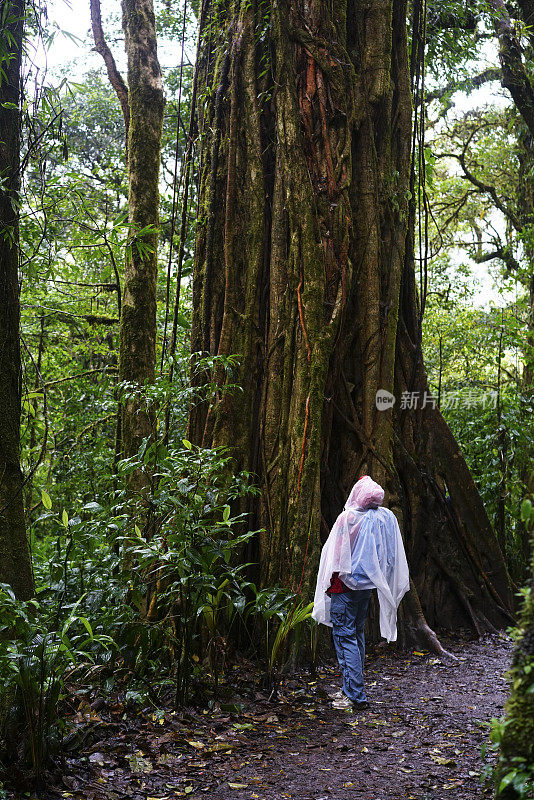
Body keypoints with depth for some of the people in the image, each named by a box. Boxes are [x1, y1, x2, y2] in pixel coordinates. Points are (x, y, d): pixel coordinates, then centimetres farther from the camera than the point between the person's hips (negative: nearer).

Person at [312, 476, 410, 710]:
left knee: (344, 635, -3)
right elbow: (393, 558, 7)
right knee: (358, 633, 17)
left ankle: (356, 696, -5)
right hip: (368, 585, 7)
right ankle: (352, 688, 25)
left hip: (347, 584, -7)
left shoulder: (349, 518, -17)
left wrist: (332, 584, 0)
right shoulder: (387, 518, 0)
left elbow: (335, 555, -11)